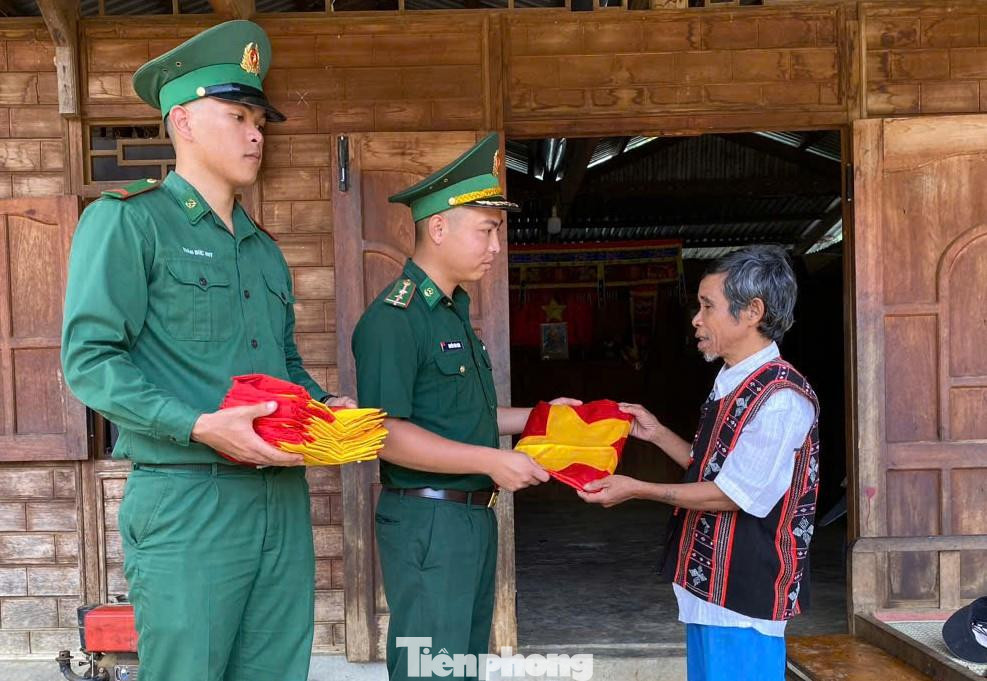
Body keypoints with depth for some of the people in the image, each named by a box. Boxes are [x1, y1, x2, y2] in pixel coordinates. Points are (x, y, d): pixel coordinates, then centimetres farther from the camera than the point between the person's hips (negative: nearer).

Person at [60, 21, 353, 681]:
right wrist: (201, 427, -21)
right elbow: (87, 359, -11)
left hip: (283, 497, 7)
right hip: (186, 502, -7)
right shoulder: (127, 220, -3)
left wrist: (323, 404, 4)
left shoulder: (265, 249, 20)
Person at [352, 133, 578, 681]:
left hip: (474, 515, 10)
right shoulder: (394, 318, -16)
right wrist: (491, 461, -23)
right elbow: (386, 433, -24)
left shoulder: (453, 312, 15)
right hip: (426, 520, -10)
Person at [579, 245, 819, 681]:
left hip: (744, 595, -9)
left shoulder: (780, 398, -20)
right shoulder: (732, 384, 11)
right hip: (709, 586, 9)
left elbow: (733, 494, -19)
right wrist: (656, 433, 9)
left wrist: (638, 490, -14)